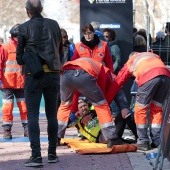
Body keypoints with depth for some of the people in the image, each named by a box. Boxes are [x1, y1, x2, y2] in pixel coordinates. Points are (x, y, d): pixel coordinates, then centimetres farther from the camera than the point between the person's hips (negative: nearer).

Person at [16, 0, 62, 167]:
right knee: (52, 115, 12)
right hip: (53, 73, 3)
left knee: (33, 115, -3)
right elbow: (60, 49, 15)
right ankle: (52, 153, 15)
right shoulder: (54, 24, 3)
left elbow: (19, 57, 0)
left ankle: (36, 155, -12)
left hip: (33, 75, -3)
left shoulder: (24, 28, -6)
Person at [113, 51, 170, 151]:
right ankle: (157, 141, 19)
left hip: (149, 77, -3)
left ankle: (143, 142, 11)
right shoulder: (153, 55, 41)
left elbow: (117, 84, 34)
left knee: (141, 109, 12)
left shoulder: (130, 62, 34)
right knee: (157, 109, 19)